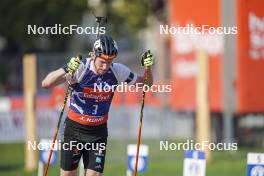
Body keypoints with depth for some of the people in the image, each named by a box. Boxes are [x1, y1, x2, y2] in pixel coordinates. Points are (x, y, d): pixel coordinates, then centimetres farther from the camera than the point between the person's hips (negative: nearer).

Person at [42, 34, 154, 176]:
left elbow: (145, 84, 5)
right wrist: (66, 70, -45)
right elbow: (46, 83, -28)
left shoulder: (117, 71, -9)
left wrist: (148, 68, -16)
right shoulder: (80, 68, -20)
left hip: (98, 132, 2)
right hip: (75, 129, -2)